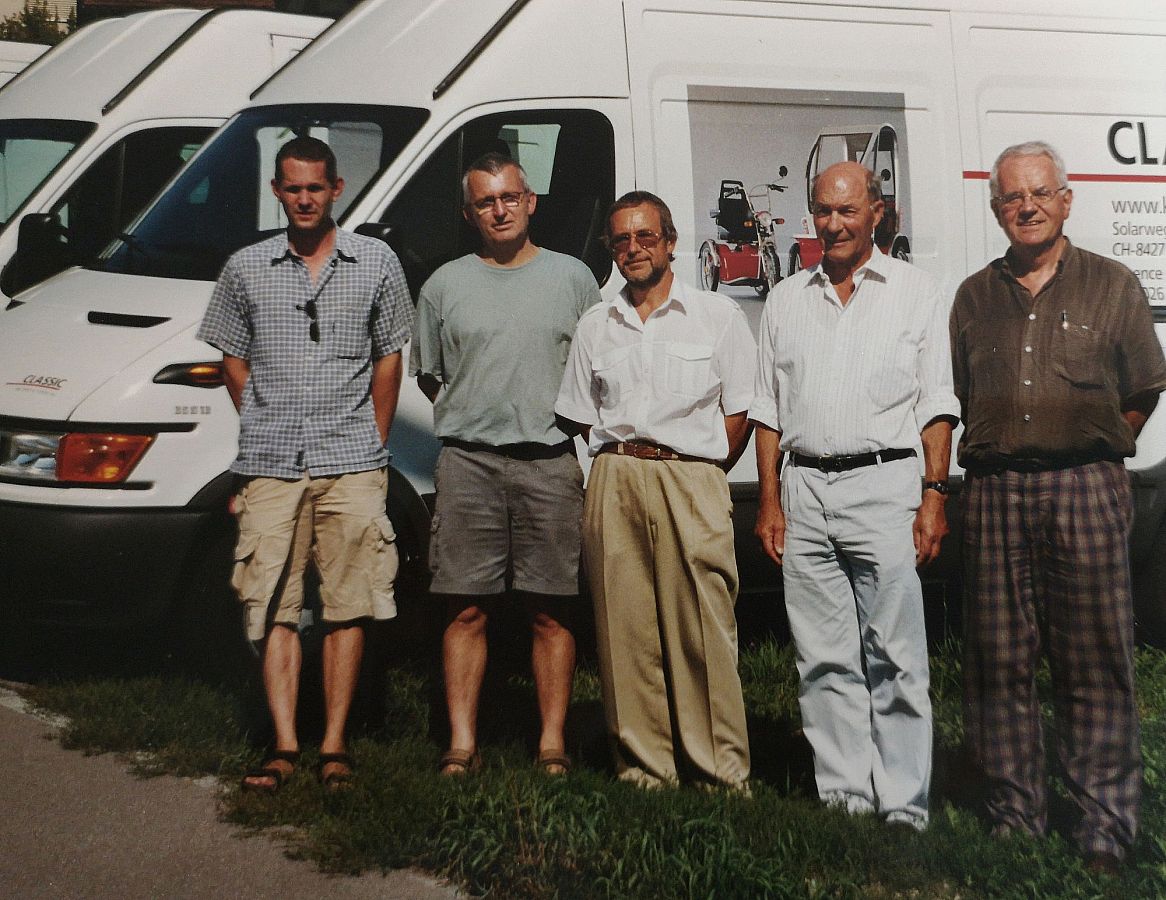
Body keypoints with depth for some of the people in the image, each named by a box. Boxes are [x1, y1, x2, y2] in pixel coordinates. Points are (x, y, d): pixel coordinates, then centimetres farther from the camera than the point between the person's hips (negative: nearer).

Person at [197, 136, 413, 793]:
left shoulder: (376, 262, 6)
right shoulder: (247, 269, 8)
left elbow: (388, 357, 11)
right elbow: (234, 359, 15)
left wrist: (372, 444, 7)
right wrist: (271, 429, 9)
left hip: (352, 465, -1)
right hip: (271, 466, 1)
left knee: (349, 606, 0)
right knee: (274, 606, -2)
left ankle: (334, 746, 6)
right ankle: (284, 747, 2)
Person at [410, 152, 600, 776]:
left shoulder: (572, 277, 10)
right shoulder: (445, 285, 11)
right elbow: (428, 374, 19)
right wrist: (470, 420, 11)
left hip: (550, 462, 0)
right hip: (467, 464, 1)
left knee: (550, 612, 1)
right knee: (466, 610, 0)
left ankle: (553, 743, 7)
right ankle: (462, 744, 6)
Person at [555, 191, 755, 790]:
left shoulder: (717, 316, 8)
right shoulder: (595, 327, 16)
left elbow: (738, 412, 7)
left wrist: (702, 471, 4)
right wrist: (621, 462, 9)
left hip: (692, 481, -3)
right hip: (613, 486, 3)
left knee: (704, 632, -6)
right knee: (625, 630, 2)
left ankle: (720, 770, 1)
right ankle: (642, 766, 9)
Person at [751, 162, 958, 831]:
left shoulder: (915, 291, 6)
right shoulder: (787, 300, 15)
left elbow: (937, 405, 3)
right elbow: (769, 410, 15)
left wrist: (935, 493, -7)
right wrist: (770, 501, 7)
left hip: (884, 482, -3)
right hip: (805, 490, 4)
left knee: (895, 657, -4)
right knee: (825, 661, 5)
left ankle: (903, 807, 1)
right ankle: (843, 796, 12)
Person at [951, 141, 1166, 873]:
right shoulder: (975, 297, 15)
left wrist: (1092, 455, 7)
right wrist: (1000, 456, 9)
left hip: (1085, 488, -2)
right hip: (996, 492, 3)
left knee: (1096, 659, -2)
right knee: (1000, 658, 3)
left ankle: (1106, 826, 4)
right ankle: (1015, 818, 11)